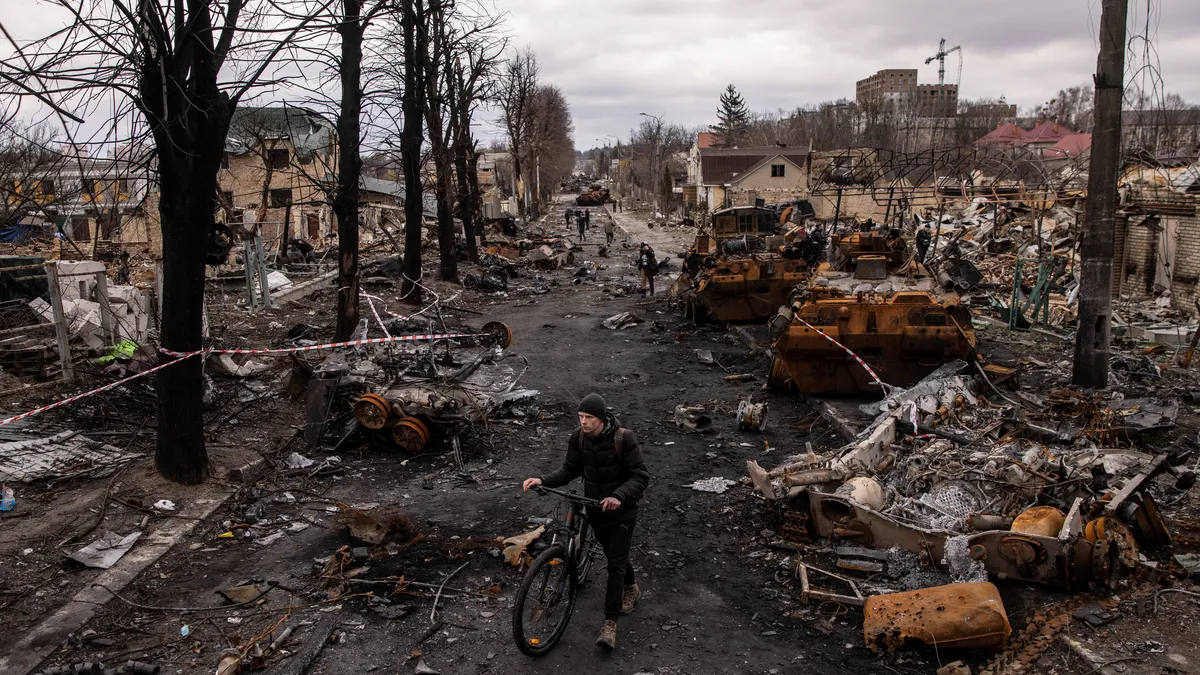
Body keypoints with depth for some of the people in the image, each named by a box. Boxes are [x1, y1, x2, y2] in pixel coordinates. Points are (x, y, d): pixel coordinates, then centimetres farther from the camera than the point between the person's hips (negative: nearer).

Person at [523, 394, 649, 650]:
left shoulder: (623, 438, -23)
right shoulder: (579, 437, -8)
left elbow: (640, 476, -21)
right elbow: (570, 469, 0)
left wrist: (619, 496, -36)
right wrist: (543, 480, -17)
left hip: (621, 511, -5)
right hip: (595, 508, 5)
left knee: (616, 564, -8)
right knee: (614, 556, 22)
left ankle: (610, 625, -4)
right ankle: (631, 589, 50)